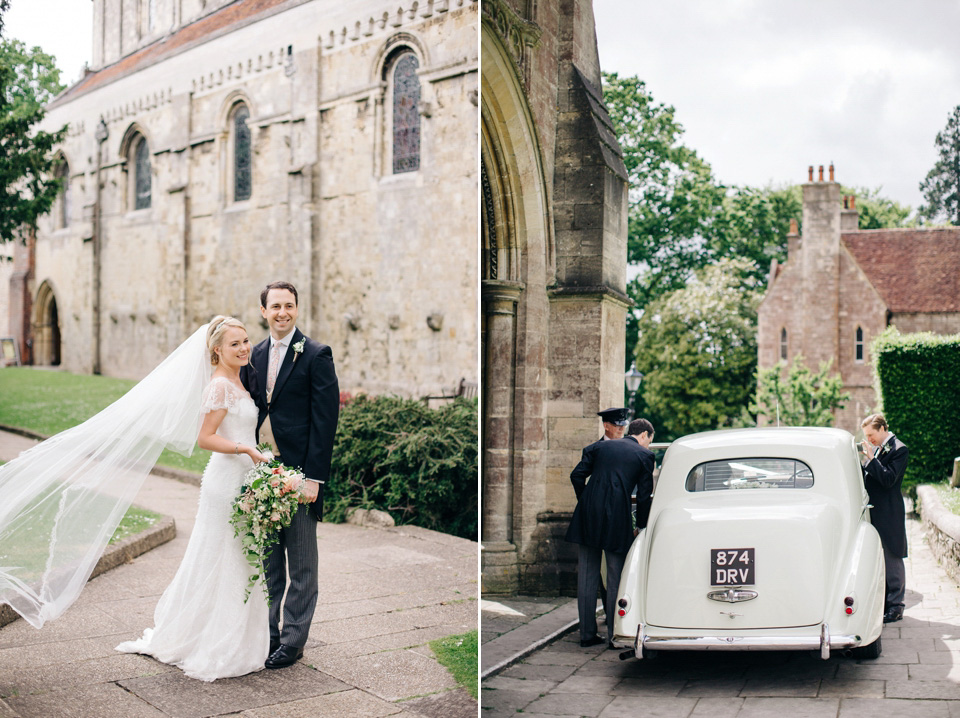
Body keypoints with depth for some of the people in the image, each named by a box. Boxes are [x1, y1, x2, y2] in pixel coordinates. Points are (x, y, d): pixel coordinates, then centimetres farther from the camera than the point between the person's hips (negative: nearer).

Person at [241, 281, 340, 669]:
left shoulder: (316, 355, -7)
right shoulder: (255, 355, 11)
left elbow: (325, 418, -11)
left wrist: (313, 476, -16)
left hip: (299, 473, -6)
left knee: (301, 564, 5)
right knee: (268, 560, 15)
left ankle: (293, 640, 15)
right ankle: (268, 633, 26)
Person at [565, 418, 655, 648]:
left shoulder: (601, 447, 17)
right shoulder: (644, 455, 6)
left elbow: (577, 476, 11)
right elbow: (645, 493, 3)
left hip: (588, 517, 4)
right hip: (617, 518, -4)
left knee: (587, 577, 9)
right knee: (616, 579, 5)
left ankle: (587, 634, 14)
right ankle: (614, 635, 6)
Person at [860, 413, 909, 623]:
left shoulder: (899, 449, -11)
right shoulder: (877, 449, 14)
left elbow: (888, 479, -20)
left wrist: (871, 458, -20)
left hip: (889, 515, -8)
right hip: (874, 513, 8)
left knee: (892, 559, -1)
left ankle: (895, 607, 6)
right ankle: (883, 603, 21)